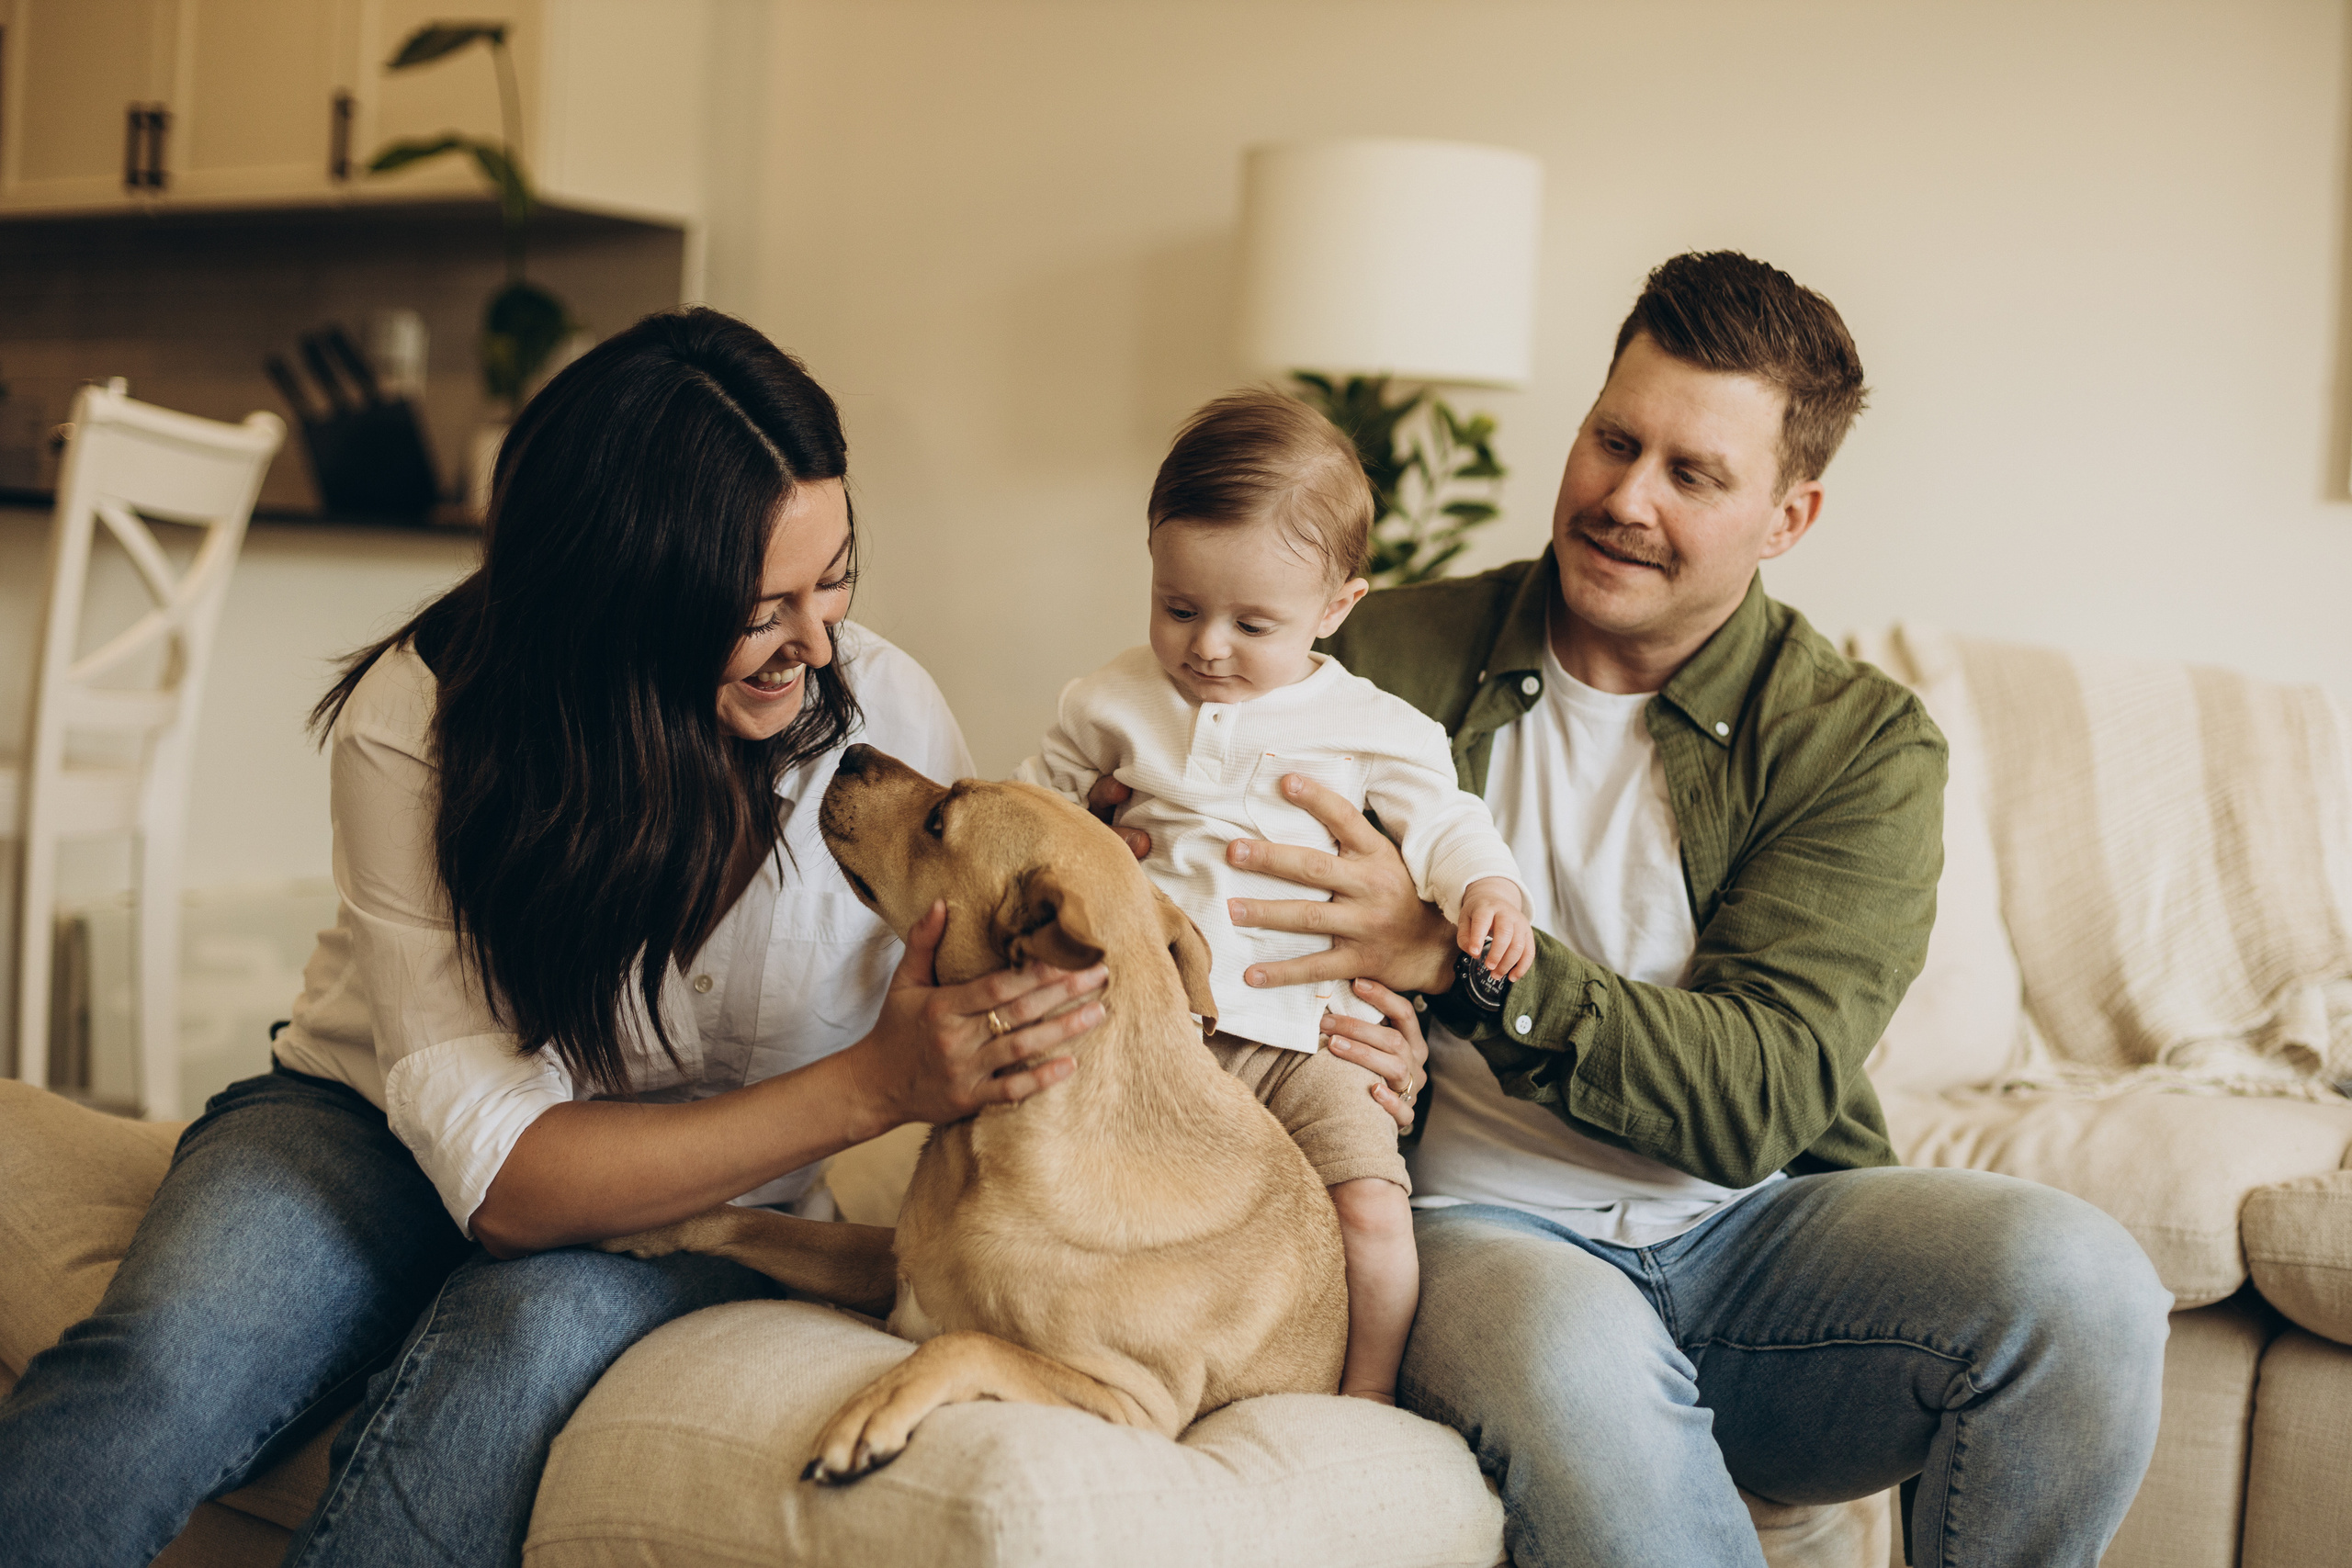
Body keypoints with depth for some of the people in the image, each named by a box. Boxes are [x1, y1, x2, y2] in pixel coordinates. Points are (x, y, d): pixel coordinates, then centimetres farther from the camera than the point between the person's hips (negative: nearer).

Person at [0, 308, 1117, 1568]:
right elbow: (499, 1174, -25)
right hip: (373, 1130, -1)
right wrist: (875, 1086, -35)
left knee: (531, 1332, -35)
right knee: (158, 1367, -33)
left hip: (701, 1210, 1)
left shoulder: (885, 713, -14)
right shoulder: (420, 720, -21)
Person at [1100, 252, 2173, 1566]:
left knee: (2079, 1283, -26)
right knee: (1576, 1357, -37)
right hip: (1479, 1224, -1)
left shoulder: (1863, 744, 1)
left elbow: (1763, 1096, -11)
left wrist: (1462, 956, -24)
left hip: (1750, 1234, 2)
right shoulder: (1392, 657, 4)